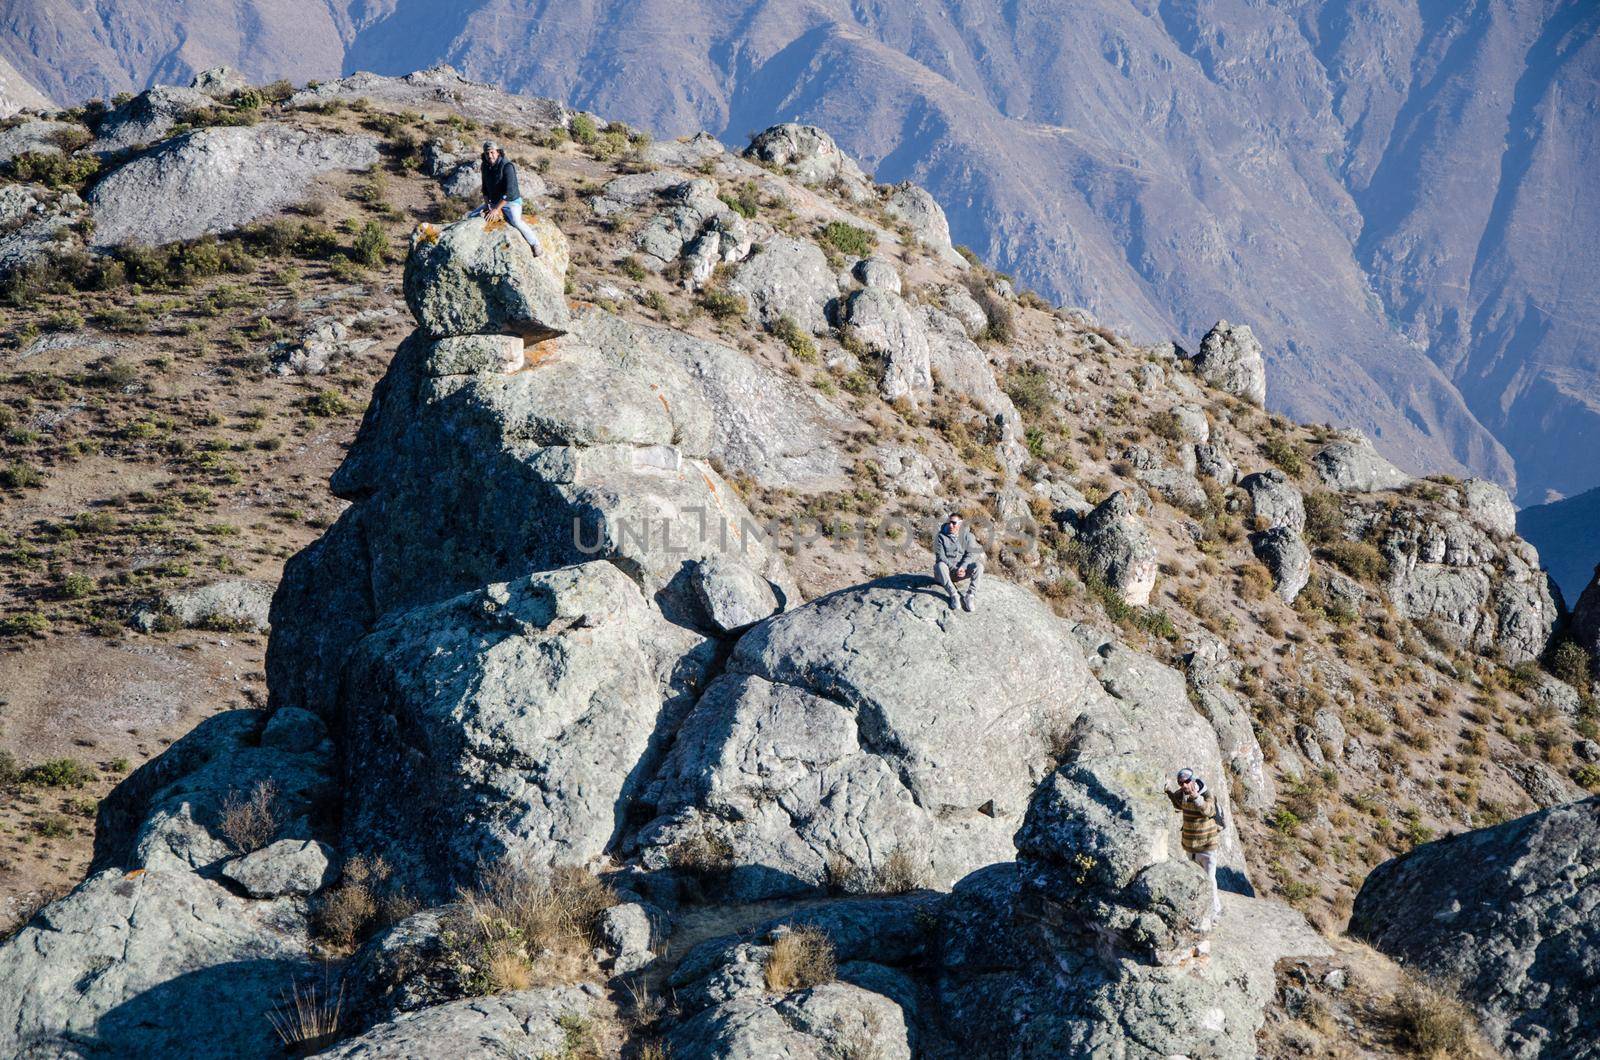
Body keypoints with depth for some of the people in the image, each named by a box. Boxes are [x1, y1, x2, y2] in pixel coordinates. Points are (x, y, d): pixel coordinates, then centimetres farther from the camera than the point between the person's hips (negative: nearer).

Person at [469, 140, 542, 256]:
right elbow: (485, 188, 8)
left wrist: (496, 209, -29)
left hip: (511, 202, -8)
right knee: (472, 217, 3)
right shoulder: (486, 166, -2)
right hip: (494, 202, 8)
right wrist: (487, 206, -5)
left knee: (515, 221, -35)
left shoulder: (507, 167, -25)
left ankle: (536, 246, -23)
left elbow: (509, 192, -29)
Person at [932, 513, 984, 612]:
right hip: (948, 570, -2)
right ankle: (953, 595, -37)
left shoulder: (967, 535, 4)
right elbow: (940, 556, -10)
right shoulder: (940, 536, -2)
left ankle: (969, 596, -29)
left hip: (962, 569, 2)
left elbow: (971, 554, -3)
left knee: (978, 566, -26)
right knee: (939, 566, -36)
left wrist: (962, 567, -22)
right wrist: (955, 570, -22)